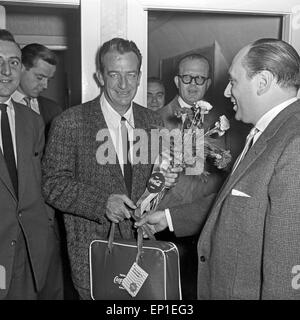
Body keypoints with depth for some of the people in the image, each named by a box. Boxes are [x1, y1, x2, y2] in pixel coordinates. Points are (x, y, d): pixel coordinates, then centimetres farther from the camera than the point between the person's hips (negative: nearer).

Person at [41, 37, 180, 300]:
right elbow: (53, 184, -11)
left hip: (142, 241, 4)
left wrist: (164, 180, -9)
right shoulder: (70, 123, -9)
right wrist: (102, 202, -24)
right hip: (91, 247, -3)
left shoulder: (153, 122, 5)